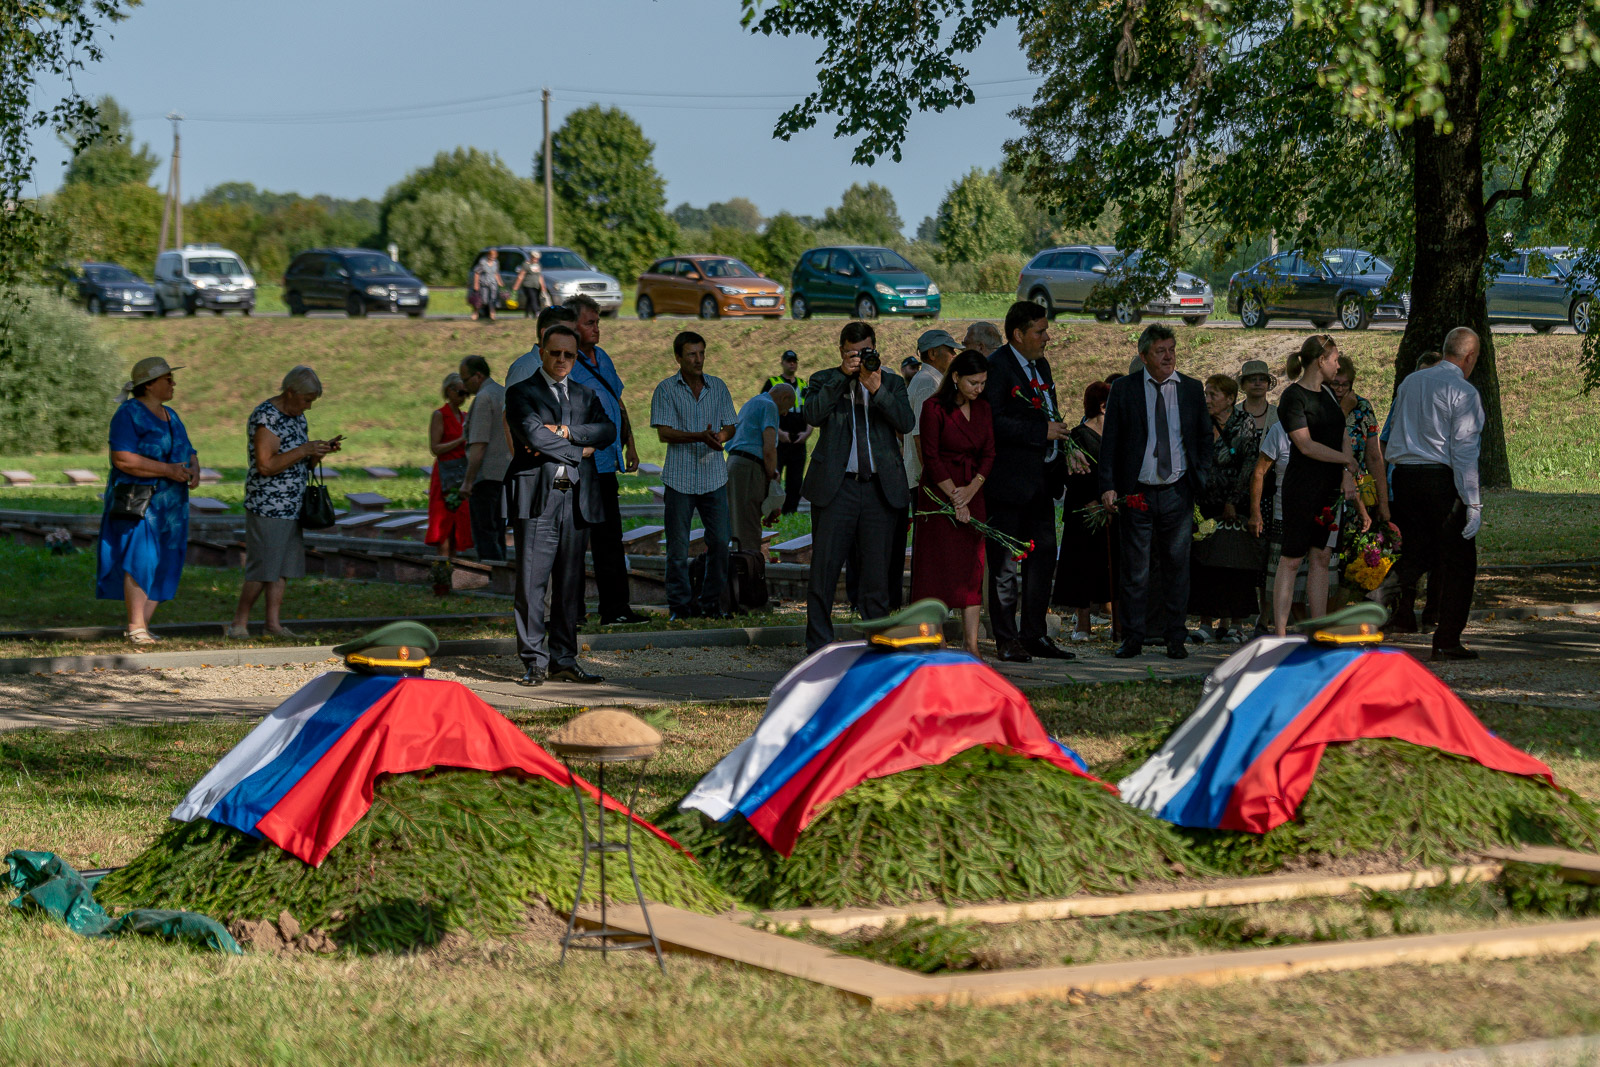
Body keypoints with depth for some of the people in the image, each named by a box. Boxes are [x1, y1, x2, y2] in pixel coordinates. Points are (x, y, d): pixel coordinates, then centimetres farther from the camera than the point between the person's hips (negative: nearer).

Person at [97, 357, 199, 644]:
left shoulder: (170, 416, 16)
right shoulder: (129, 414, -9)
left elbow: (190, 454, 19)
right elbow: (123, 460, -19)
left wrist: (194, 471, -6)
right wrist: (168, 470, -22)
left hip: (171, 502, 8)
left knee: (162, 565, 3)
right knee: (140, 558, -17)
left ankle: (141, 625, 7)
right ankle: (136, 626, -16)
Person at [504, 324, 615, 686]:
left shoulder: (585, 396, 19)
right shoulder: (521, 393, 5)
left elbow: (607, 431, 1)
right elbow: (533, 434, -12)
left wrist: (564, 432, -11)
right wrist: (578, 451, -4)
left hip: (577, 498, 4)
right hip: (537, 498, -4)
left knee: (570, 584, 5)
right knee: (531, 584, -6)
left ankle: (563, 660, 11)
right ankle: (534, 662, -2)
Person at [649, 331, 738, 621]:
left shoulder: (718, 387, 10)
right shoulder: (666, 389, 0)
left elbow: (730, 428, 10)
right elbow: (664, 433, -9)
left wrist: (719, 437, -14)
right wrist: (700, 437, -22)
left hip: (713, 475, 3)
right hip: (680, 476, -2)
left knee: (719, 542, -1)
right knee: (678, 546, 0)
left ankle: (711, 602, 12)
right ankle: (680, 604, 11)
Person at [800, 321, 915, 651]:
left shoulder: (892, 383, 12)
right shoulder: (824, 381, 9)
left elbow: (906, 422, -4)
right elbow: (813, 415, -11)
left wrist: (877, 389, -16)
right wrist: (843, 376, -12)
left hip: (880, 487, 1)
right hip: (835, 486, -1)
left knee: (877, 573, 4)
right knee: (824, 568, -3)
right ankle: (818, 647, 4)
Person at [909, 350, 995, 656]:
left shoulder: (982, 408, 8)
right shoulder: (934, 407, -9)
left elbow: (988, 455, 7)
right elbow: (931, 458, -11)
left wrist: (971, 490, -9)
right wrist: (955, 499, -13)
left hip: (972, 493, 5)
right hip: (939, 492, -5)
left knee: (972, 566, 1)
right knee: (937, 567, -4)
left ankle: (971, 643, 0)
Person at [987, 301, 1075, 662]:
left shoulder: (1041, 365, 16)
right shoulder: (997, 366, -12)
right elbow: (995, 421, -21)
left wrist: (1064, 446, 10)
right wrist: (1043, 432, -21)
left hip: (1042, 480, 9)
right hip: (1010, 480, -9)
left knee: (1043, 557, 10)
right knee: (1006, 565, -2)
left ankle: (1034, 635, 18)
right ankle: (1006, 639, 3)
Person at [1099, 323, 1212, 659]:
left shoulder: (1192, 389, 7)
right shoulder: (1124, 389, 1)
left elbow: (1204, 437, 13)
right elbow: (1109, 441, 1)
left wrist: (1201, 479, 2)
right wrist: (1108, 487, -7)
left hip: (1178, 491, 2)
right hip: (1137, 492, -2)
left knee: (1177, 565, 4)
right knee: (1135, 568, 1)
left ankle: (1175, 638, 12)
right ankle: (1132, 638, 9)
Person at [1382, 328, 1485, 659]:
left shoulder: (1409, 382, 12)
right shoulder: (1463, 392, -9)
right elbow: (1463, 451, -14)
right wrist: (1473, 503, -13)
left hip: (1404, 474, 6)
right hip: (1443, 480, -6)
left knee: (1417, 553, 16)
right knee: (1457, 562, 3)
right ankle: (1447, 641, 3)